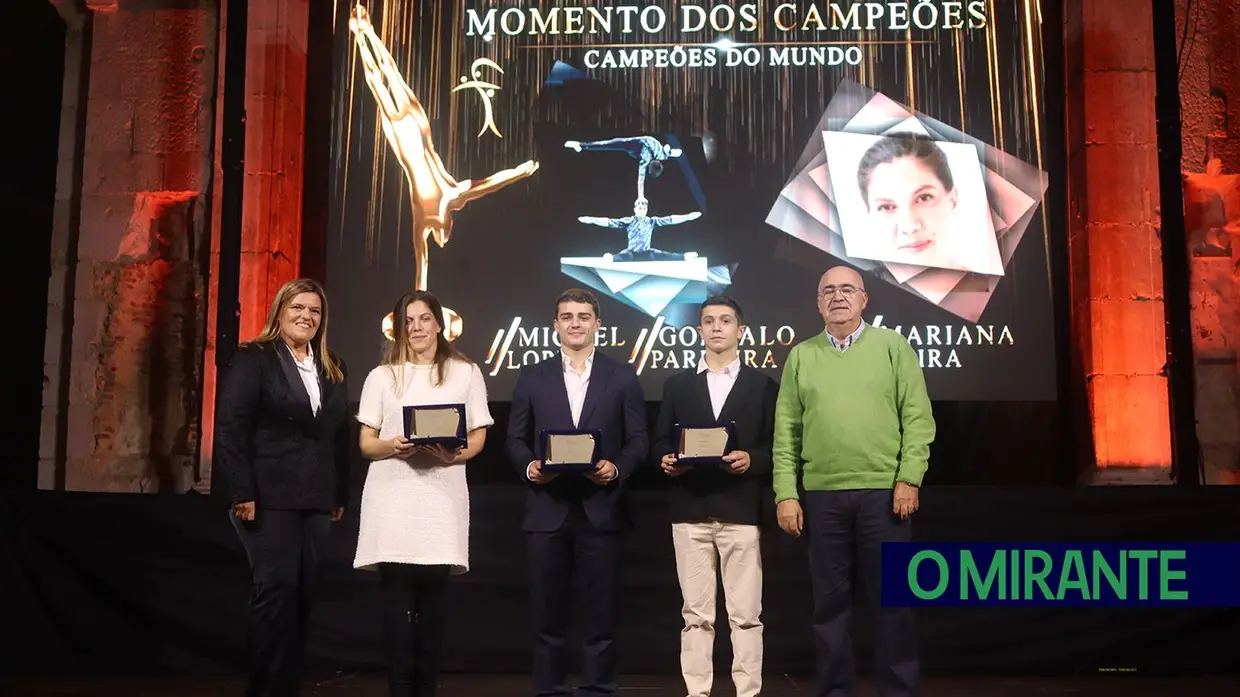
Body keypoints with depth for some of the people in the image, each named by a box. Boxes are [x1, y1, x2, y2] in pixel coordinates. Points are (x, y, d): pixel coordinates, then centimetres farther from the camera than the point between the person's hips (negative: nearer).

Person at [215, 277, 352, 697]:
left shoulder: (333, 370, 15)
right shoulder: (253, 359, -2)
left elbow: (340, 436, 14)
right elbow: (231, 427, -10)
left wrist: (341, 495, 9)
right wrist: (242, 492, -16)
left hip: (317, 498, 5)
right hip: (270, 495, -5)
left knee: (303, 593, 6)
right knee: (276, 590, -8)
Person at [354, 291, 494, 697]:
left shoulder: (465, 373, 9)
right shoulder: (382, 377, 11)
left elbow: (479, 436, 10)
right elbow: (366, 443, 9)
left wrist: (456, 454, -12)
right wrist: (392, 446, -13)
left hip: (441, 496, 0)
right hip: (393, 498, 0)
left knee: (433, 599, 1)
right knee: (397, 600, -4)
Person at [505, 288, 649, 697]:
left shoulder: (622, 376, 7)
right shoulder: (532, 377, 10)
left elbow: (638, 440, 3)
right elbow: (515, 439, 8)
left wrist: (617, 469, -15)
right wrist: (529, 467, -12)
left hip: (600, 508, -1)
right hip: (547, 508, 1)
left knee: (600, 612, 5)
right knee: (547, 613, 6)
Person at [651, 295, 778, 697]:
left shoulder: (763, 385, 9)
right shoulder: (677, 384, 15)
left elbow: (776, 447, 4)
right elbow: (661, 441, 11)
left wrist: (750, 459, -14)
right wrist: (667, 460, -9)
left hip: (740, 511, -2)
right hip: (690, 510, 2)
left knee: (746, 614, 0)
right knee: (695, 614, 4)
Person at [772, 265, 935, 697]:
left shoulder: (893, 346, 5)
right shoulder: (801, 356, 9)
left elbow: (918, 417, 0)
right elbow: (787, 431, 6)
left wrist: (909, 478, -9)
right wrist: (786, 494, -1)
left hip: (884, 492, -2)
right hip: (822, 495, 2)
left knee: (891, 599, 4)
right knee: (830, 600, 8)